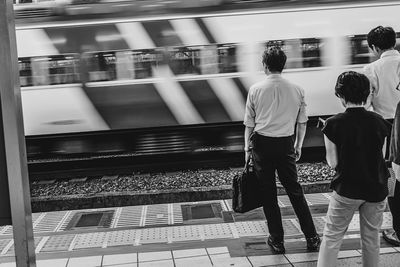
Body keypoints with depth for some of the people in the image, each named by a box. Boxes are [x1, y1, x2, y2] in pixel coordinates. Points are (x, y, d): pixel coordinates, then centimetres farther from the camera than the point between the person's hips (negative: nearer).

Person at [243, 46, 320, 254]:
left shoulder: (256, 89, -6)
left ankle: (277, 240, 16)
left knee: (268, 192, 9)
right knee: (294, 190, 14)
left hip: (262, 143, -2)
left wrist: (247, 148, 8)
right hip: (286, 144, 2)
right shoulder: (296, 90, 0)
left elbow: (249, 124, -2)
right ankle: (312, 237, 17)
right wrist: (298, 145, 19)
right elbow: (302, 122, 7)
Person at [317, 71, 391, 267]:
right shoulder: (379, 122, -4)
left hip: (346, 190, -3)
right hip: (376, 189, 3)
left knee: (331, 236, 8)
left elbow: (332, 162, -9)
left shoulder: (334, 124, -13)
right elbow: (381, 156, 4)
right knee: (371, 238, 16)